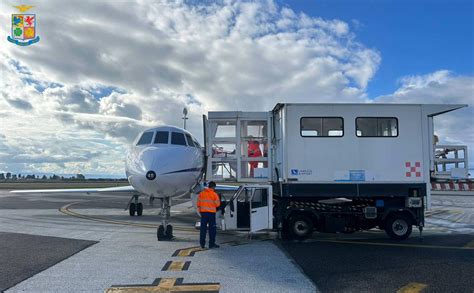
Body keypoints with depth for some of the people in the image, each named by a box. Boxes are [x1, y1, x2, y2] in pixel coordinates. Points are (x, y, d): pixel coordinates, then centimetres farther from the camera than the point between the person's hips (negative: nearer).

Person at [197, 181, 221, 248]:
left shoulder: (201, 193, 5)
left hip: (203, 212, 4)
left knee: (203, 228, 10)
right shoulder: (214, 194, -7)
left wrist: (200, 211, 16)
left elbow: (198, 203, 7)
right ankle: (211, 244, 4)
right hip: (211, 213, -4)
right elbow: (217, 204, -3)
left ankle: (202, 243, 12)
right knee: (212, 228, 3)